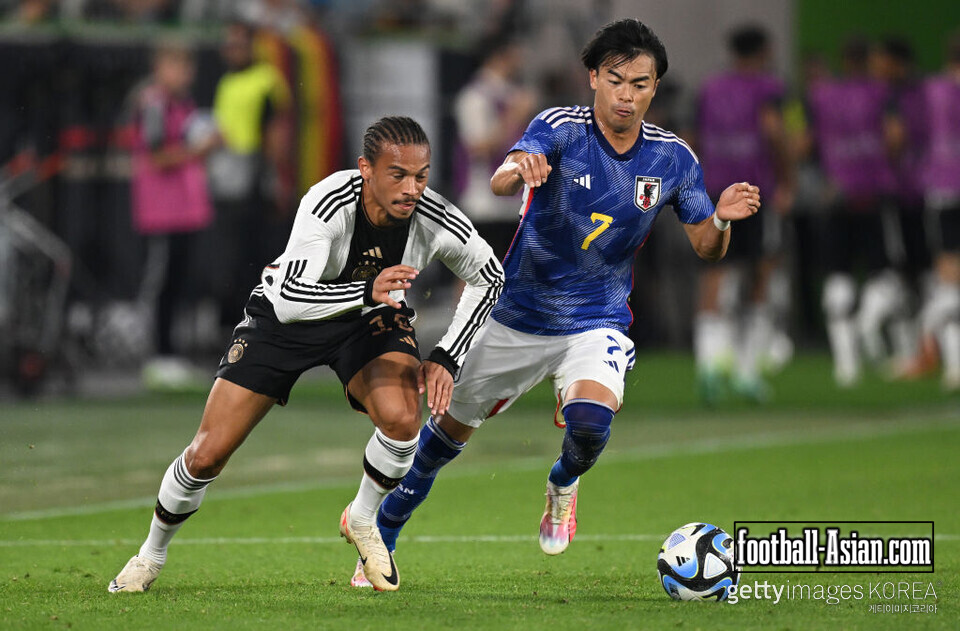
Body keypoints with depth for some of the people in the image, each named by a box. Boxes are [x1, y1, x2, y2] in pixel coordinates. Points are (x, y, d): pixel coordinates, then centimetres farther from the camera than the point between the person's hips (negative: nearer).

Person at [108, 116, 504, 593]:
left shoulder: (436, 221, -26)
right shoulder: (328, 202, -36)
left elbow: (489, 277, -5)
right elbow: (287, 300, -45)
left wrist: (446, 357, -12)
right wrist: (367, 291, -59)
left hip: (372, 320, 2)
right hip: (287, 316, -2)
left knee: (402, 418, -29)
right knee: (208, 454, -4)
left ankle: (362, 520, 2)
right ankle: (152, 554, 25)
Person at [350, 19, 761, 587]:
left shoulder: (672, 158, -8)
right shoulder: (561, 129, -17)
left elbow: (706, 248, 0)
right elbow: (501, 182, -34)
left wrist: (722, 220, -24)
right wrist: (518, 169, -59)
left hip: (596, 322, 0)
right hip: (517, 319, 0)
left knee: (591, 419, -29)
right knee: (450, 429, 11)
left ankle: (563, 486, 8)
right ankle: (382, 538, 35)